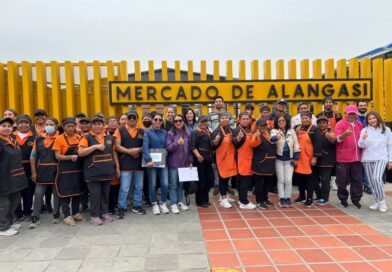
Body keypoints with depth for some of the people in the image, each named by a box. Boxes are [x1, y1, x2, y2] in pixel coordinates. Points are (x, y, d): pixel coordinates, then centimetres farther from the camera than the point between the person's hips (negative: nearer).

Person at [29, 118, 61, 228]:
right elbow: (33, 155, 8)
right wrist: (33, 171, 2)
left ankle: (56, 215, 25)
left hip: (56, 170, -3)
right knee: (38, 194, 2)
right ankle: (35, 218, 11)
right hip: (42, 170, 3)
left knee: (56, 193, 10)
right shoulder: (39, 138, 6)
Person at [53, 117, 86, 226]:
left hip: (78, 169, 5)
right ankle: (67, 216, 11)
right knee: (66, 192, 0)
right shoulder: (59, 138, -6)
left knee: (77, 191, 12)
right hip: (65, 170, -5)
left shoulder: (79, 137, 6)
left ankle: (76, 213, 26)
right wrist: (70, 157, -25)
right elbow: (57, 156, -11)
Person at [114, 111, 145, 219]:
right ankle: (121, 208, 11)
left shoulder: (142, 131, 9)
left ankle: (137, 206, 25)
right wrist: (129, 151, -16)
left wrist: (138, 150, -13)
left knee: (139, 187, 11)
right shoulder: (120, 130, 2)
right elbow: (117, 146, -5)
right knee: (124, 188, -2)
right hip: (125, 163, -3)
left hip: (139, 163, 3)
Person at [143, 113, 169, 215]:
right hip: (152, 161, -3)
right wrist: (148, 160, -27)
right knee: (152, 184, 6)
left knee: (165, 183, 0)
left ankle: (163, 204, 18)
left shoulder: (165, 133, 8)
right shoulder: (148, 132, -4)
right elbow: (145, 147, -16)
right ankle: (154, 204, 22)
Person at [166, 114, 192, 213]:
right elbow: (168, 148, -12)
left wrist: (190, 161, 9)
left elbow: (189, 148, 10)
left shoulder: (187, 133, 6)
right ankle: (173, 204, 10)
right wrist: (177, 143, -28)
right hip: (173, 163, -4)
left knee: (181, 183, 13)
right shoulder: (170, 133, -6)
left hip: (184, 162, 4)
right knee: (173, 184, 2)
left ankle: (180, 202, 25)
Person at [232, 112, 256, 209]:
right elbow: (234, 144, -20)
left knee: (247, 179, 12)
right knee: (244, 179, -7)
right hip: (242, 158, -8)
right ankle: (244, 202, -1)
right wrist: (238, 138, -38)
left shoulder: (250, 130, 15)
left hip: (249, 157, 8)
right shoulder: (237, 130, -8)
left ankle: (242, 199, 22)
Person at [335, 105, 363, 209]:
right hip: (343, 158, -5)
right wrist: (345, 134, -39)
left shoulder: (359, 124, 10)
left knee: (357, 179, 10)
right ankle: (343, 199, 19)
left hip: (356, 157, 5)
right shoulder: (340, 124, -7)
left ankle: (356, 199, 22)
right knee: (342, 180, 4)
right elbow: (338, 139, -21)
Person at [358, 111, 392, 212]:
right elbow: (361, 145, -2)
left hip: (381, 158, -2)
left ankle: (382, 200, -1)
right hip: (367, 159, 2)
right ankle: (377, 201, 21)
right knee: (371, 181, 7)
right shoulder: (364, 130, 3)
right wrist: (363, 138, -23)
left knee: (377, 178, -20)